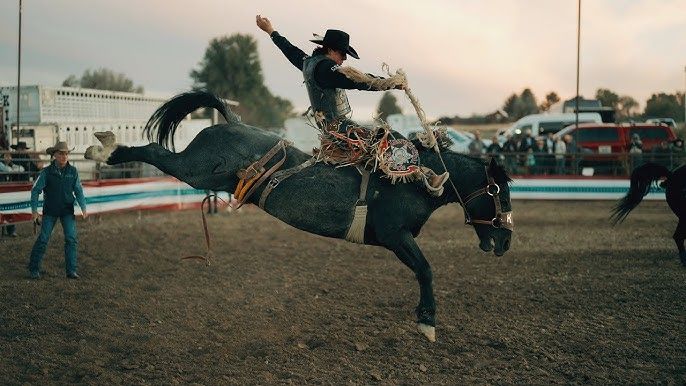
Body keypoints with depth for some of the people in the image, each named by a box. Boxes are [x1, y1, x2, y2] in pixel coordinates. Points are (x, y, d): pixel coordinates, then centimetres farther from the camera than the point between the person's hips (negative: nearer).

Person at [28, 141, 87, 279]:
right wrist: (34, 210, -11)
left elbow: (78, 191, 4)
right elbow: (35, 190, -4)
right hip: (50, 211, -2)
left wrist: (83, 208, -7)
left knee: (71, 238, -9)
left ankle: (71, 270, -4)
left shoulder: (73, 171, -2)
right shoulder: (47, 172, -8)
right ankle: (34, 269, 10)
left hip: (67, 210, 2)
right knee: (43, 239, -3)